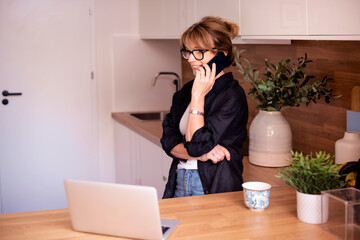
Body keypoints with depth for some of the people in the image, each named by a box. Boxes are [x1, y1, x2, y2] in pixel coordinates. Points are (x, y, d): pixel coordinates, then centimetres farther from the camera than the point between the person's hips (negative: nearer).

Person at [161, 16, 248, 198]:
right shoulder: (186, 91, 11)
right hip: (179, 182, 5)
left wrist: (198, 96, -14)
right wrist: (201, 154, -10)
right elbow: (168, 142, 6)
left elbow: (197, 145, -15)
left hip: (214, 187, -5)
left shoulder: (233, 96, -10)